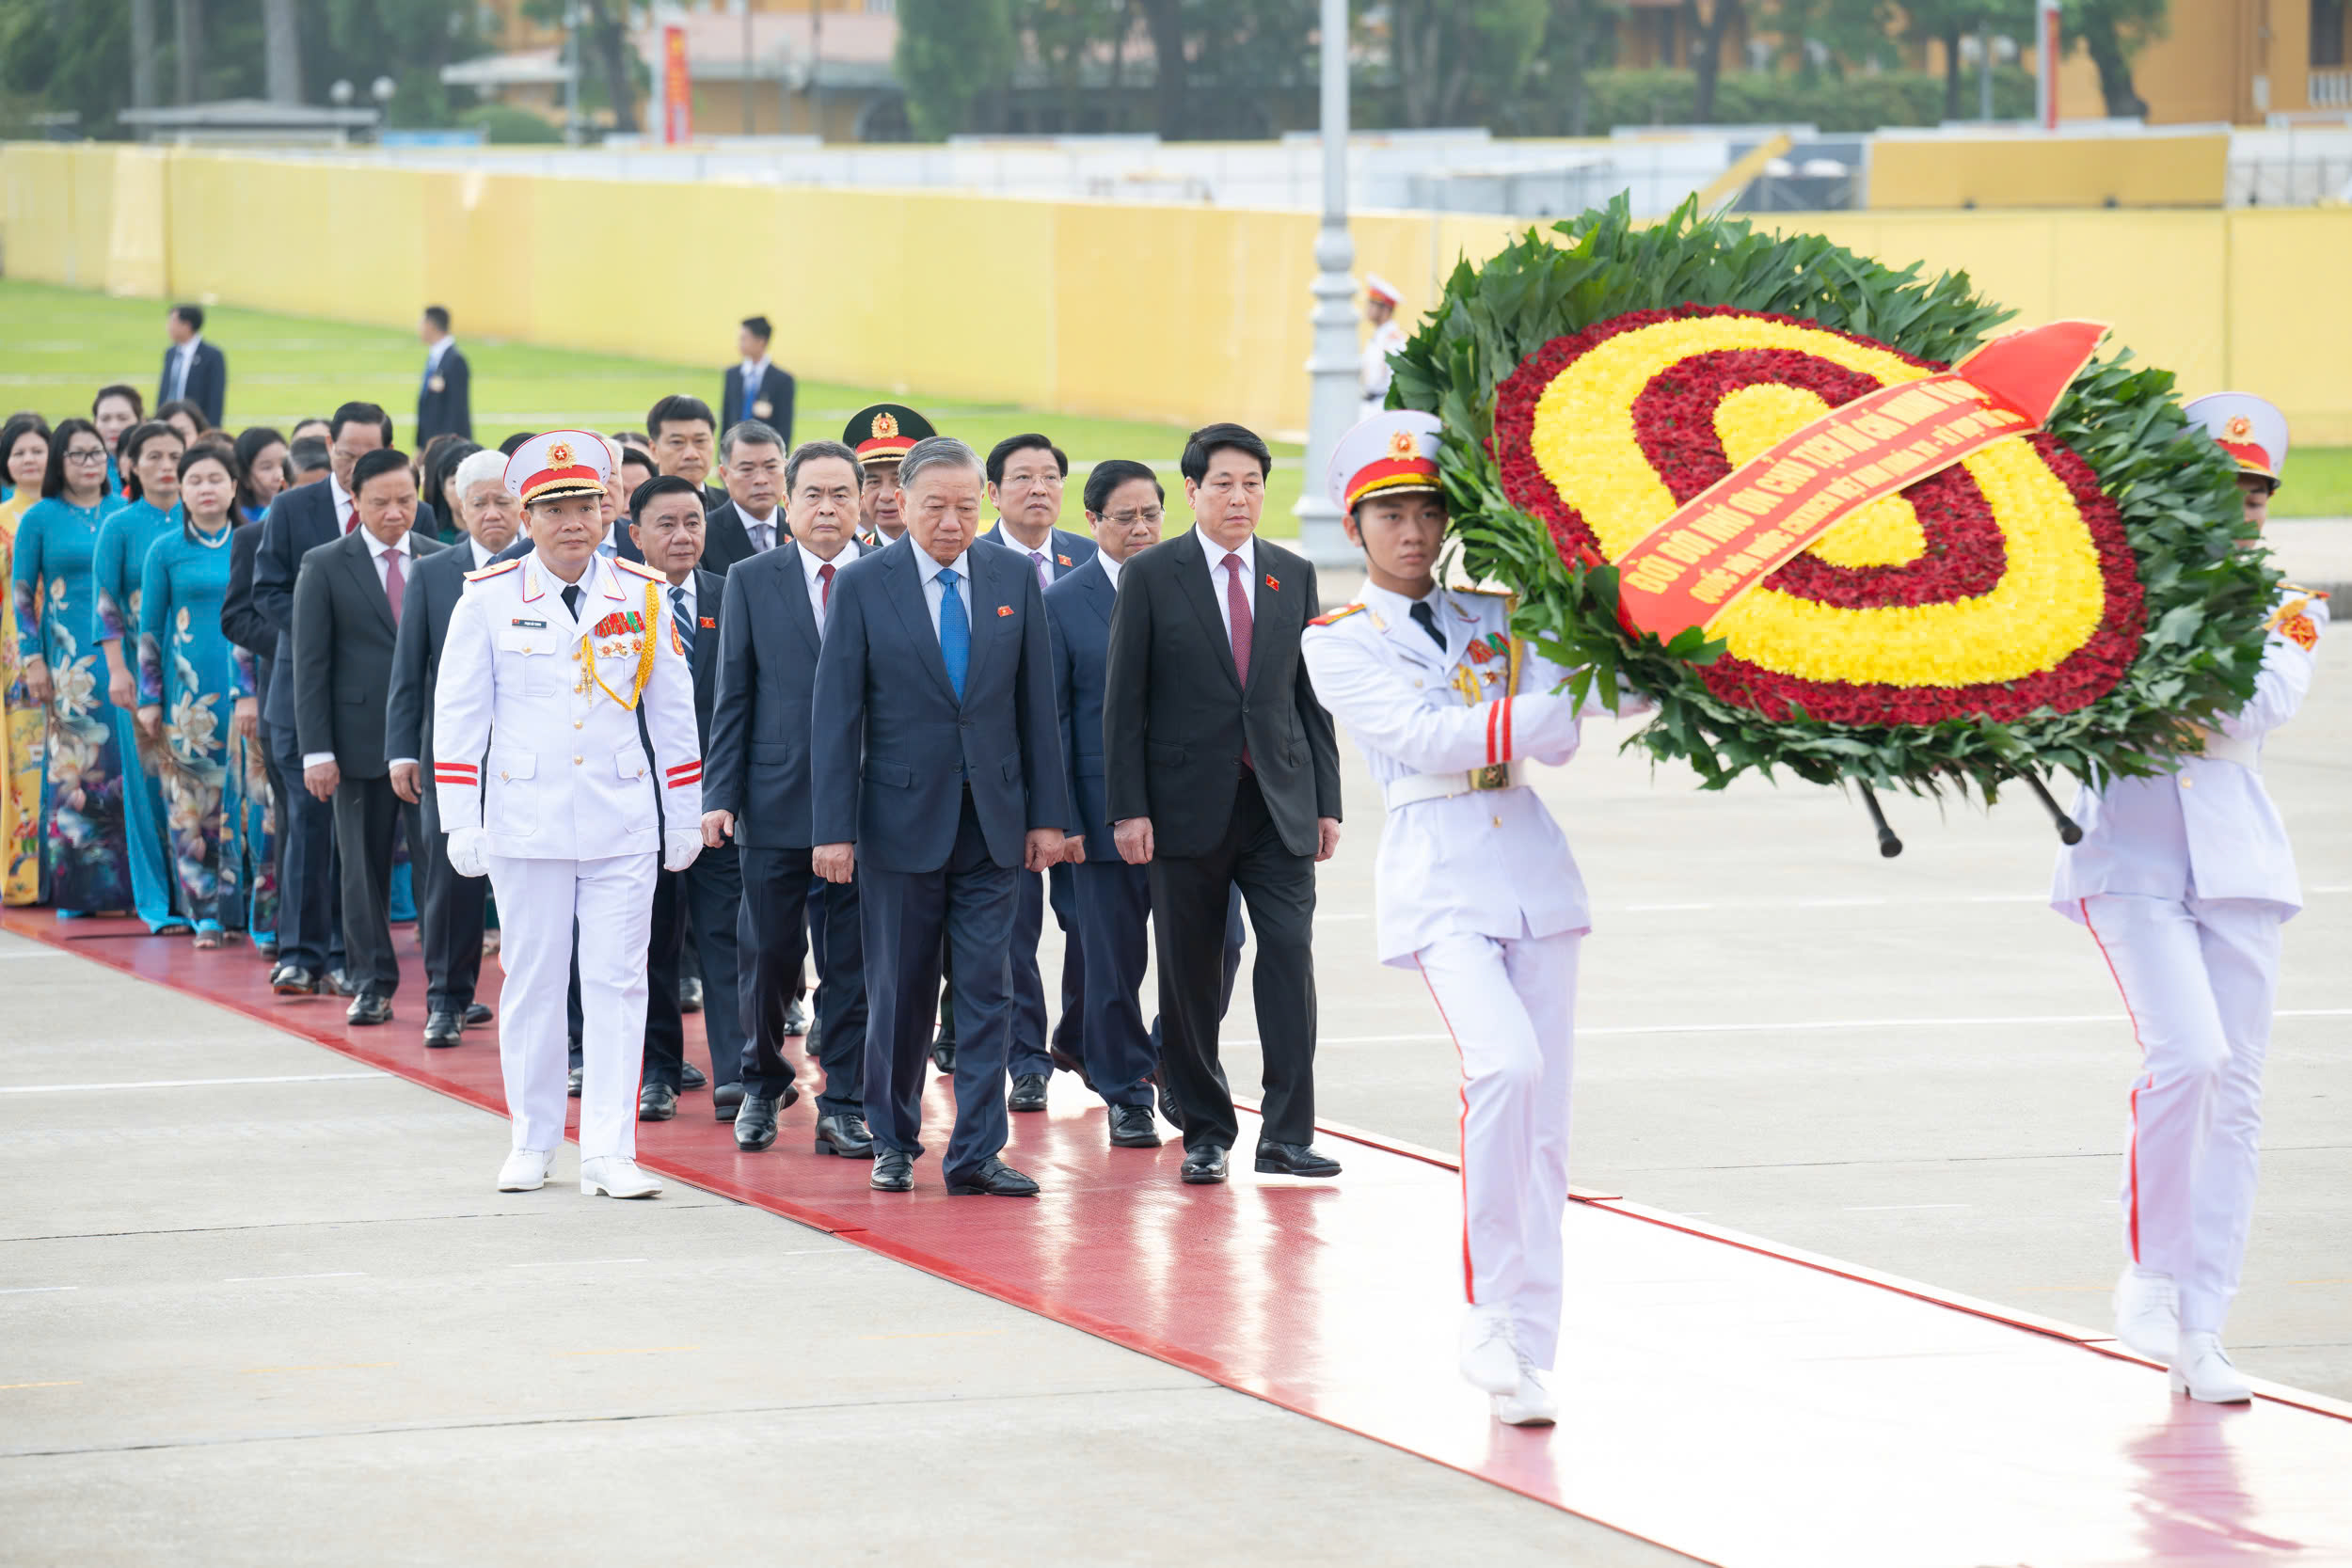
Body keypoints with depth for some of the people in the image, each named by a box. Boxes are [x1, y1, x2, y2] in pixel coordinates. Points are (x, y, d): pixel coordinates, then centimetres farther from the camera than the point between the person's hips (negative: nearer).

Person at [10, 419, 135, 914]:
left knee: (123, 763, -3)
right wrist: (32, 659, -4)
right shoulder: (41, 518, 4)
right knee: (72, 767, -3)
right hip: (67, 662, -2)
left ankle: (125, 879, 2)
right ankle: (77, 887, 1)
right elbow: (21, 593, 4)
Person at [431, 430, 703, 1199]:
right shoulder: (488, 598, 0)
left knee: (617, 981, -2)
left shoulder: (643, 595, 4)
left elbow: (673, 711, 10)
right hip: (526, 816, -1)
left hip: (625, 820, 1)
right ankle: (532, 1142, 16)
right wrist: (461, 823, -2)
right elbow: (458, 716, 2)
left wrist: (684, 819, 9)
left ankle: (608, 1151, -2)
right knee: (531, 980, 5)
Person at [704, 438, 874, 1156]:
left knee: (853, 962, 2)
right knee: (767, 954, 6)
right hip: (775, 797, 0)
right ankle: (763, 1085, 26)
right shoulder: (752, 581, 5)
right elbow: (733, 696, 4)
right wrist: (719, 794, -3)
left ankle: (844, 1107, 10)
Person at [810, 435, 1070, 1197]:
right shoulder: (862, 585, -4)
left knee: (987, 989, -1)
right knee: (900, 991, 6)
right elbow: (835, 713, -5)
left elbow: (1036, 702, 7)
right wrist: (834, 828, -10)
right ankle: (893, 1143, 21)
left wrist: (1047, 813, 3)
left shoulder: (1014, 579, 4)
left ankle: (976, 1154, 1)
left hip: (992, 818, 2)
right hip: (901, 814, -2)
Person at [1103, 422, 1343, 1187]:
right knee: (1189, 976, 3)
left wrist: (1327, 801, 7)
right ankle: (1205, 1133, 14)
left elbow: (1311, 693, 13)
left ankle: (1286, 1134, -8)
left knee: (1290, 953, -10)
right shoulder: (1150, 576, 1)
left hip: (1279, 805, 2)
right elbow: (1124, 700, -1)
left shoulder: (1293, 574, 10)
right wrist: (1129, 808, -8)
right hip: (1189, 804, -2)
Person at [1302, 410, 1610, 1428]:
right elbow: (1420, 737, -11)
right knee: (1504, 1065, -26)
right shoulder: (1339, 643, 5)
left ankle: (1526, 1349, 8)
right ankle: (1489, 1317, -16)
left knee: (1543, 1122, 2)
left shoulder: (1494, 617, 15)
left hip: (1530, 864, 5)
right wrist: (1521, 720, -20)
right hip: (1438, 875, -5)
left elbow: (1558, 737, 2)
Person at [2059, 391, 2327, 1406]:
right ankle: (2148, 1265, -3)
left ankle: (2198, 1329, 4)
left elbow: (2249, 716, -7)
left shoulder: (2286, 610, 11)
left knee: (2234, 1092, -1)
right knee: (2187, 1054, -21)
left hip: (2235, 859, 3)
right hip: (2130, 853, -3)